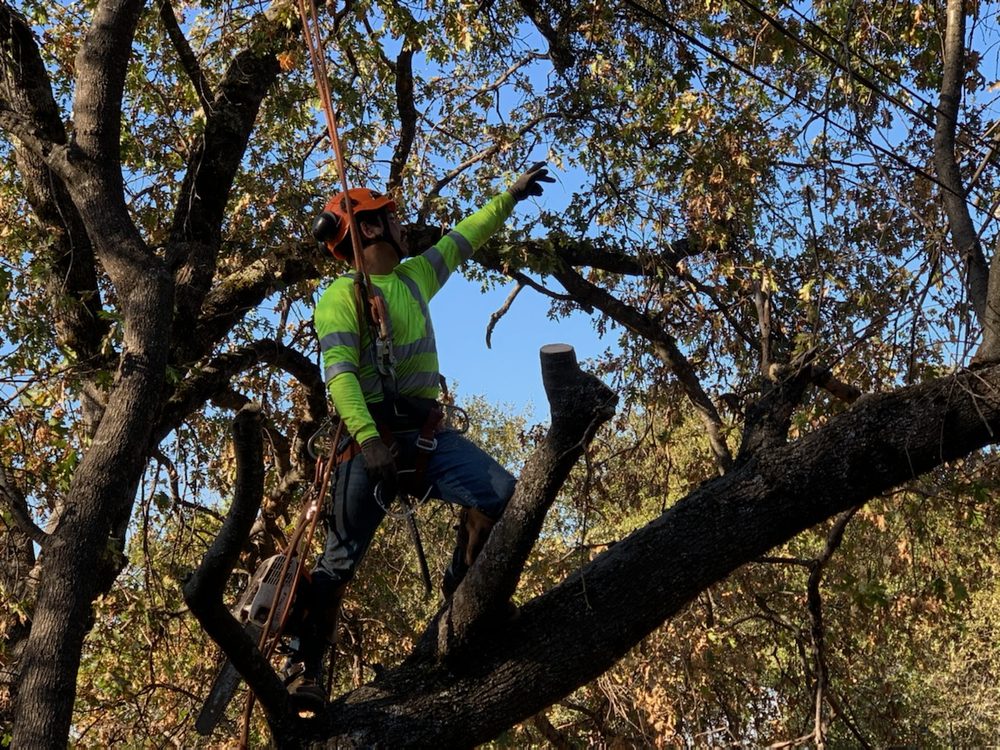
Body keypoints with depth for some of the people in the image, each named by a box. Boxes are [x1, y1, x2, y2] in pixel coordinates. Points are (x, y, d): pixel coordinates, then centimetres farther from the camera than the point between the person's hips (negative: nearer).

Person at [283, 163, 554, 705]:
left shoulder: (415, 276, 18)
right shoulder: (341, 297, -4)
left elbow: (462, 240, 32)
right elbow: (340, 374, -16)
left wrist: (510, 196, 33)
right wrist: (367, 438, -28)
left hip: (426, 433, 6)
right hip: (371, 436, -6)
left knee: (501, 492, -16)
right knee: (341, 558, -3)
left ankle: (460, 595, 3)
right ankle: (303, 670, 7)